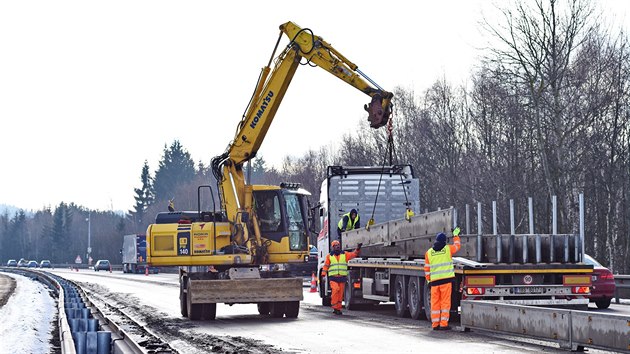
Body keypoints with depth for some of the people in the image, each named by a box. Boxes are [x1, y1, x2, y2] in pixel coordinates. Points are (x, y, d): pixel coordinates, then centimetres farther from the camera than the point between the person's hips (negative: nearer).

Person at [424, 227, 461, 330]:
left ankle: (435, 324, 7)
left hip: (434, 280, 2)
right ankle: (443, 324, -6)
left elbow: (426, 269, 9)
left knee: (435, 303, 6)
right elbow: (457, 246, 22)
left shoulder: (429, 252, 6)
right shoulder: (448, 249, 0)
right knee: (445, 302, -1)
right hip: (446, 279, -2)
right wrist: (456, 235, 36)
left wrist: (428, 280, 19)